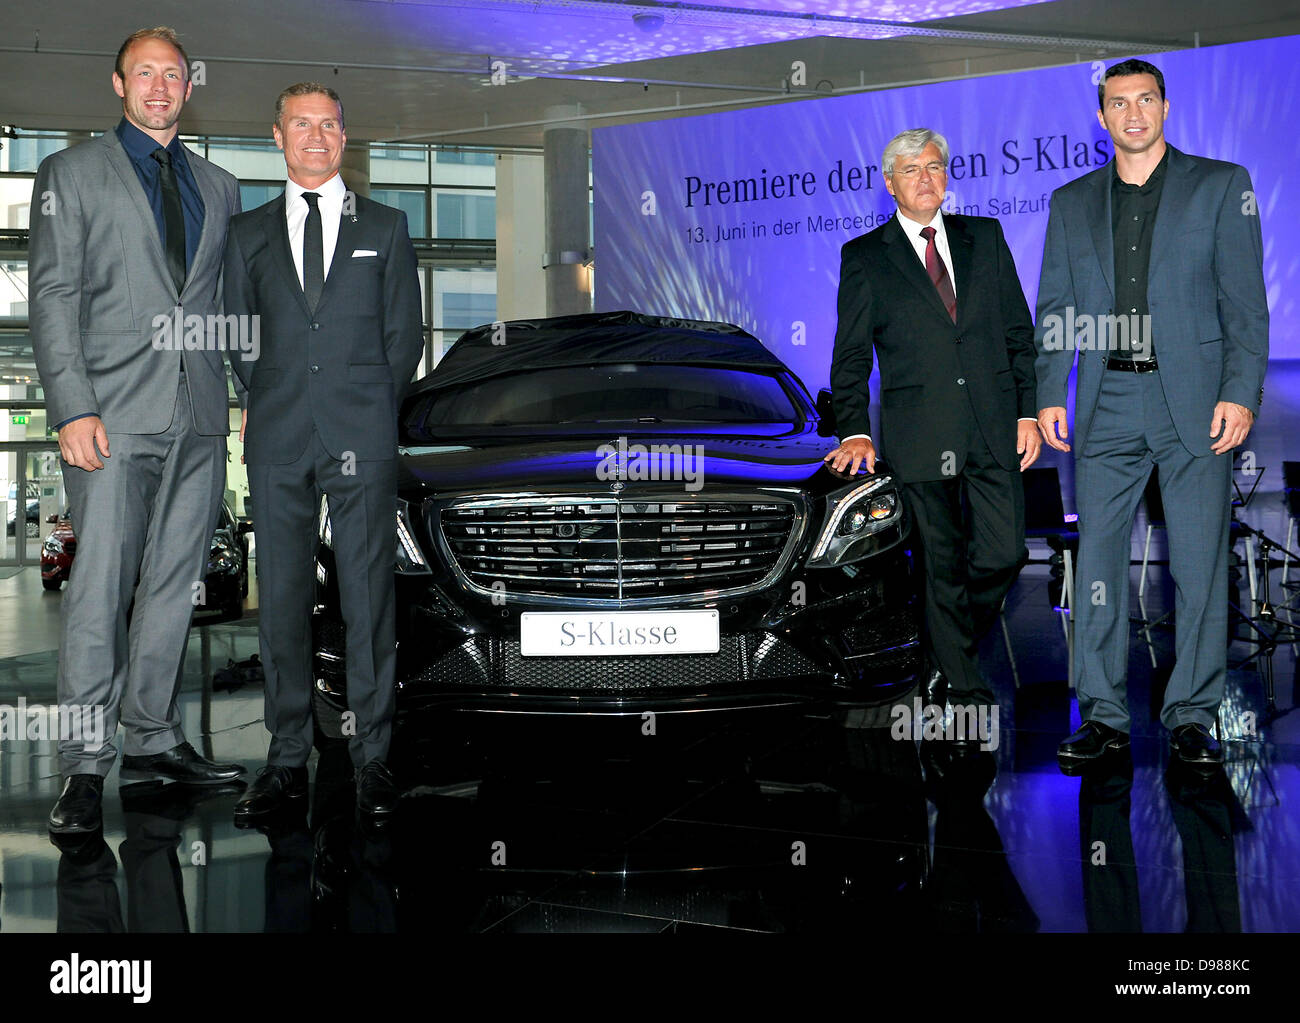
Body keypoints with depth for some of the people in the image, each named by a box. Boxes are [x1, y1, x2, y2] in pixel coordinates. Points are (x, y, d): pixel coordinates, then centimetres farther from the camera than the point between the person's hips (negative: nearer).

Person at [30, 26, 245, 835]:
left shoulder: (219, 186, 17)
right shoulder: (73, 173, 5)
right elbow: (54, 298, -2)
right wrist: (74, 407, -12)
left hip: (200, 418, 4)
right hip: (116, 414, -4)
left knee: (174, 585, 8)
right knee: (101, 587, -7)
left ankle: (154, 740, 17)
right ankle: (86, 767, -2)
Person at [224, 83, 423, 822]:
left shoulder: (385, 227, 11)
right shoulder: (249, 234, 14)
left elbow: (405, 334, 10)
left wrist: (372, 413, 4)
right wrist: (267, 404, 7)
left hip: (363, 437, -2)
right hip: (278, 442, 2)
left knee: (369, 599, -3)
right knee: (283, 602, 3)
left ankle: (374, 759, 4)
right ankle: (288, 761, 10)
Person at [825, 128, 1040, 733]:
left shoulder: (985, 237, 12)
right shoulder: (864, 257, 5)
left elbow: (1019, 331, 12)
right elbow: (850, 357, 4)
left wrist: (1027, 411, 4)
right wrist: (854, 431, -8)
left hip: (994, 431, 2)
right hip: (920, 437, -2)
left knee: (1004, 554, -2)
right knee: (942, 565, 3)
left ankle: (948, 650, 24)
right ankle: (964, 688, 14)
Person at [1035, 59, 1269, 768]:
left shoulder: (1221, 185, 7)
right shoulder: (1072, 202, 15)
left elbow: (1244, 302, 1)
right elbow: (1054, 310, 14)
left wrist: (1241, 392, -9)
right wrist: (1048, 396, 3)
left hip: (1195, 404, -2)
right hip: (1106, 405, 2)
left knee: (1200, 563, -1)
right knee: (1097, 559, 2)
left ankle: (1192, 716, 9)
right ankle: (1102, 716, 11)